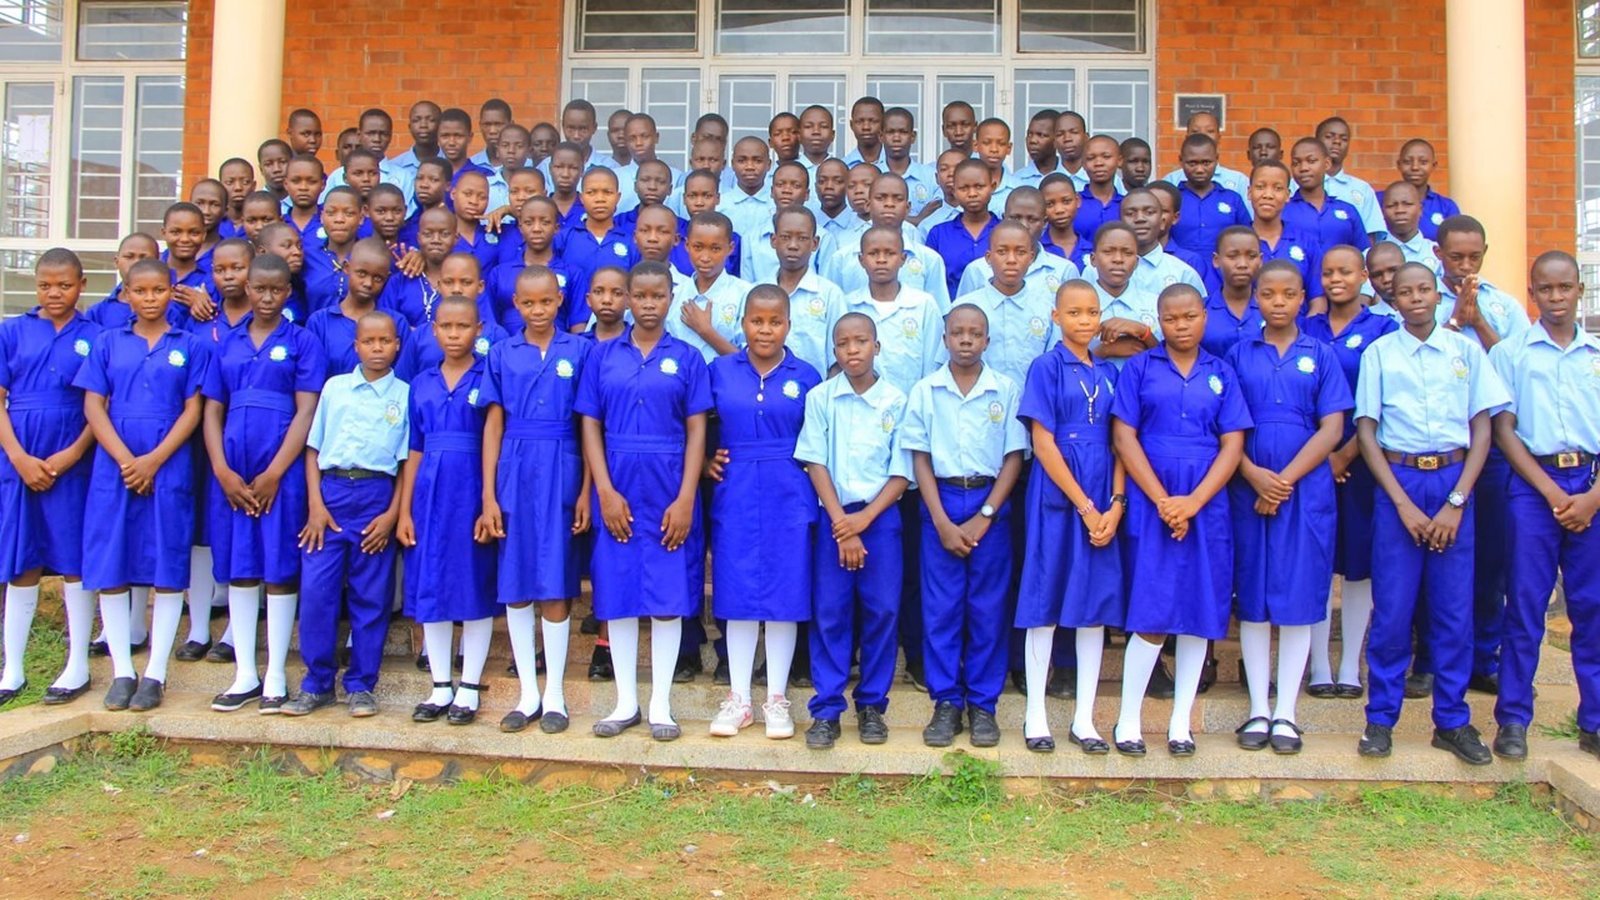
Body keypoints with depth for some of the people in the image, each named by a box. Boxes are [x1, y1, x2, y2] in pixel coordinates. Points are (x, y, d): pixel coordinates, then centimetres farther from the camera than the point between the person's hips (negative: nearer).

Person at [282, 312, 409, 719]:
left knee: (370, 597, 4)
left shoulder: (406, 395, 6)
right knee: (315, 590, -3)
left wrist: (393, 513, -7)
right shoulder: (334, 387, 10)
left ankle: (361, 685, 16)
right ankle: (317, 683, 12)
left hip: (377, 496, -1)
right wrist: (315, 504, -2)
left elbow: (409, 460, 2)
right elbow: (313, 448, 8)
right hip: (330, 492, 1)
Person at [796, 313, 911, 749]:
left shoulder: (896, 401, 0)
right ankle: (826, 709, 9)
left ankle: (872, 705, 16)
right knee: (829, 612, 1)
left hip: (881, 517, 0)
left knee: (881, 610, 2)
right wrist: (841, 523, -9)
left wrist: (863, 519, -11)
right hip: (833, 517, 0)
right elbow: (816, 464, -2)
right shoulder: (820, 398, 1)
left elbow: (901, 473, 0)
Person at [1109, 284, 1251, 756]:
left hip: (1207, 507, 3)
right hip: (1150, 505, -2)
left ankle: (1181, 723, 17)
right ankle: (1128, 721, 9)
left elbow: (1233, 445, 3)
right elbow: (1124, 437, -3)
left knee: (1199, 615, 5)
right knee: (1151, 616, -3)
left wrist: (1194, 501, -10)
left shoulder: (1221, 374, 10)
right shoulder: (1140, 368, 4)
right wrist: (1162, 500, -10)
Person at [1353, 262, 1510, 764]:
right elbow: (1366, 432, 1)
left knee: (1455, 609, 4)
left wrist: (1456, 502, -6)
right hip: (1398, 482, -1)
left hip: (1454, 482, 1)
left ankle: (1452, 721, 15)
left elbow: (1482, 429, 4)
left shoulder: (1466, 350, 7)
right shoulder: (1379, 353, 4)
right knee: (1392, 608, 0)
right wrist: (1403, 503, -8)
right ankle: (1381, 719, 10)